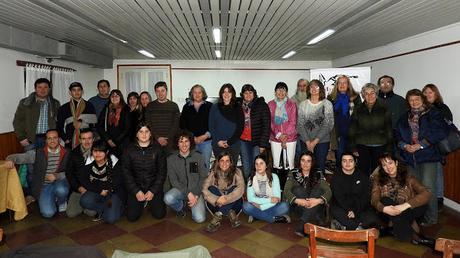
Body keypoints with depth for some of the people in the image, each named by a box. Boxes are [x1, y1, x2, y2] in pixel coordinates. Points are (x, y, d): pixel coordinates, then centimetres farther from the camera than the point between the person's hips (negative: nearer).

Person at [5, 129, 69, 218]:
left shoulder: (66, 153, -2)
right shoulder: (38, 153, -1)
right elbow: (18, 156, -1)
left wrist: (57, 176, -19)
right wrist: (10, 159, -24)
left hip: (59, 182, 0)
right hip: (44, 186, 0)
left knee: (61, 190, -38)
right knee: (48, 213, -20)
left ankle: (61, 202, 0)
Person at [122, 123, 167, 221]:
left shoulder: (157, 149, -3)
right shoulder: (129, 150, -1)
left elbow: (162, 171, -3)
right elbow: (126, 172, -2)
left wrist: (153, 191, -11)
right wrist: (136, 191, -12)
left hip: (154, 186, 0)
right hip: (136, 186, 1)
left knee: (159, 214, -11)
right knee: (132, 216, -10)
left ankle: (150, 201, 21)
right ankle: (143, 202, 21)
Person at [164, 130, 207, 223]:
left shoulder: (198, 157, -3)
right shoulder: (171, 159, -3)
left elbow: (204, 177, -1)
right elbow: (173, 180, -6)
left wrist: (196, 195, -13)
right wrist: (188, 193, -17)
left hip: (196, 191, -1)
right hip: (180, 189, 1)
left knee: (200, 219, -21)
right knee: (168, 198, -33)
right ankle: (181, 206, 3)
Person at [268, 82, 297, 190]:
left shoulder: (292, 104, 1)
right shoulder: (270, 104, 5)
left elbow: (293, 122, -3)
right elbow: (269, 122, 1)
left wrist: (285, 135, -12)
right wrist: (278, 135, -10)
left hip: (290, 138, -1)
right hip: (275, 138, 2)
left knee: (289, 165, -1)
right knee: (276, 164, 5)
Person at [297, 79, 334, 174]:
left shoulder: (327, 104, -1)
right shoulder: (303, 104, 4)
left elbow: (328, 125, -6)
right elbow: (300, 124, 0)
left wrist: (315, 141, -10)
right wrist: (308, 142, -8)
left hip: (322, 141, -1)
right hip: (305, 142, 1)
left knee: (320, 166, 5)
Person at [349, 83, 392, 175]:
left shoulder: (384, 109, 3)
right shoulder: (358, 110, 5)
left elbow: (389, 130, 4)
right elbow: (352, 130, 7)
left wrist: (389, 148, 0)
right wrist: (353, 147, 3)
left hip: (379, 146, 0)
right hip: (362, 146, 1)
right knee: (363, 171, 2)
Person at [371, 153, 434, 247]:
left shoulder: (407, 177, -6)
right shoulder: (378, 179, -3)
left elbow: (427, 194, -19)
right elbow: (374, 199, -12)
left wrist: (405, 205, -33)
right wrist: (384, 208, -36)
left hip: (407, 212, -1)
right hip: (388, 214, 1)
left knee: (422, 207, -30)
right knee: (385, 201, -32)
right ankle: (415, 237, -23)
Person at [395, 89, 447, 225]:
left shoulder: (433, 114, 2)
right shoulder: (405, 117, 17)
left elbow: (439, 132, -9)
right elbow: (398, 135, 12)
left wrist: (420, 145, -14)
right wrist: (405, 146, -7)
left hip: (428, 155, -5)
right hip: (410, 157, 5)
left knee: (428, 186, -11)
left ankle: (431, 219, 1)